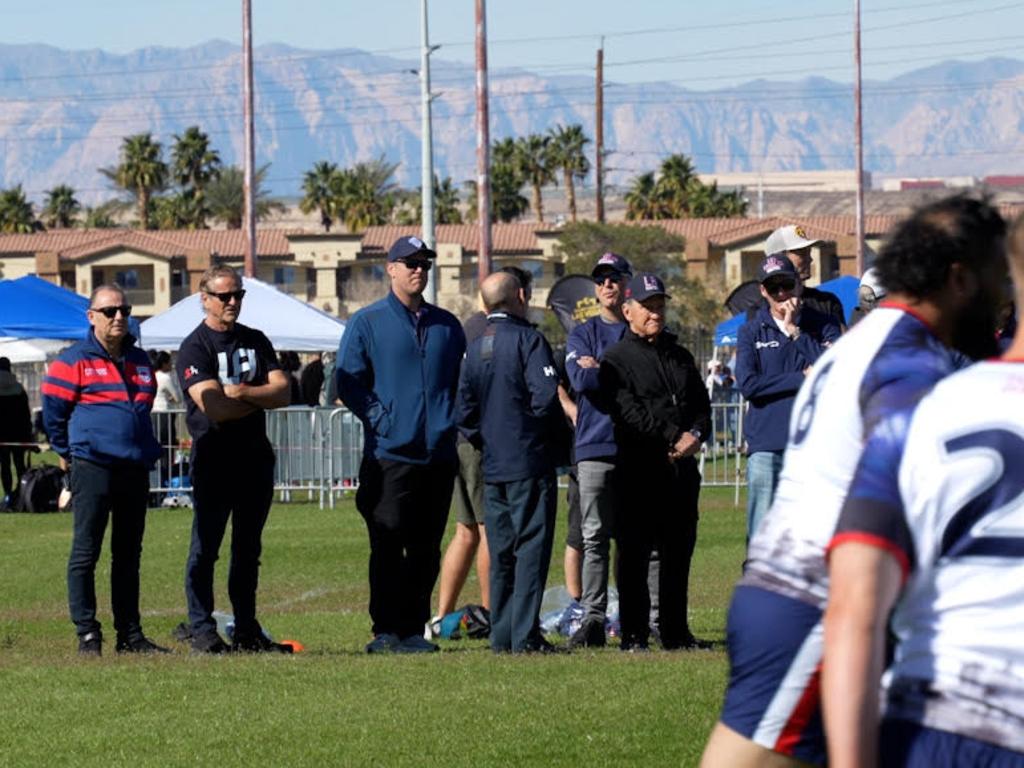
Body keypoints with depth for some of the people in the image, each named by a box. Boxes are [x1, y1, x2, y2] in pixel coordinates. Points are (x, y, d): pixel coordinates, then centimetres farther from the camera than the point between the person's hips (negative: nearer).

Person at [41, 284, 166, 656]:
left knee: (128, 554, 10)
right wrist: (67, 452, 5)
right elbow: (53, 412, 1)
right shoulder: (74, 361, -4)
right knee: (85, 553, -4)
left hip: (135, 470, 6)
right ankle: (87, 634, -3)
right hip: (92, 468, -6)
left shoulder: (139, 361, 15)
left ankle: (130, 633, 14)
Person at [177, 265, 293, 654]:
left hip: (255, 457, 6)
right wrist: (260, 399, -5)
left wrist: (243, 393, -14)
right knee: (206, 546, -5)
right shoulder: (194, 348, -6)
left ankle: (247, 630, 15)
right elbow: (214, 408, -17)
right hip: (214, 458, -6)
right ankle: (202, 631, -4)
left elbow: (283, 392, 3)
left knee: (248, 548, 10)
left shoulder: (256, 341, 14)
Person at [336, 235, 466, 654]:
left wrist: (452, 421, 9)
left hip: (438, 454, 4)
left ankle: (414, 630, 11)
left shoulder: (447, 325, 16)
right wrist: (380, 419, -11)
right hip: (389, 453, -4)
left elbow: (463, 379, 23)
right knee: (388, 548, -6)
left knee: (426, 549, 6)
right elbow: (348, 382, -1)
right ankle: (386, 631, -3)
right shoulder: (367, 322, 3)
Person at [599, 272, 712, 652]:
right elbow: (630, 412, -11)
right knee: (635, 553, -4)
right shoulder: (617, 359, 0)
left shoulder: (680, 356, 21)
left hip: (682, 466, 6)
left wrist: (696, 435, -4)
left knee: (679, 551, 8)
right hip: (640, 468, -6)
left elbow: (702, 403, 17)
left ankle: (675, 630, 15)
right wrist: (673, 437, -16)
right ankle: (634, 634, -2)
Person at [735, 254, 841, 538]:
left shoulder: (823, 326, 10)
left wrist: (795, 332, -5)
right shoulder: (750, 332, 10)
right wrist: (803, 378, -6)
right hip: (767, 447, 0)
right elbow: (748, 384, -4)